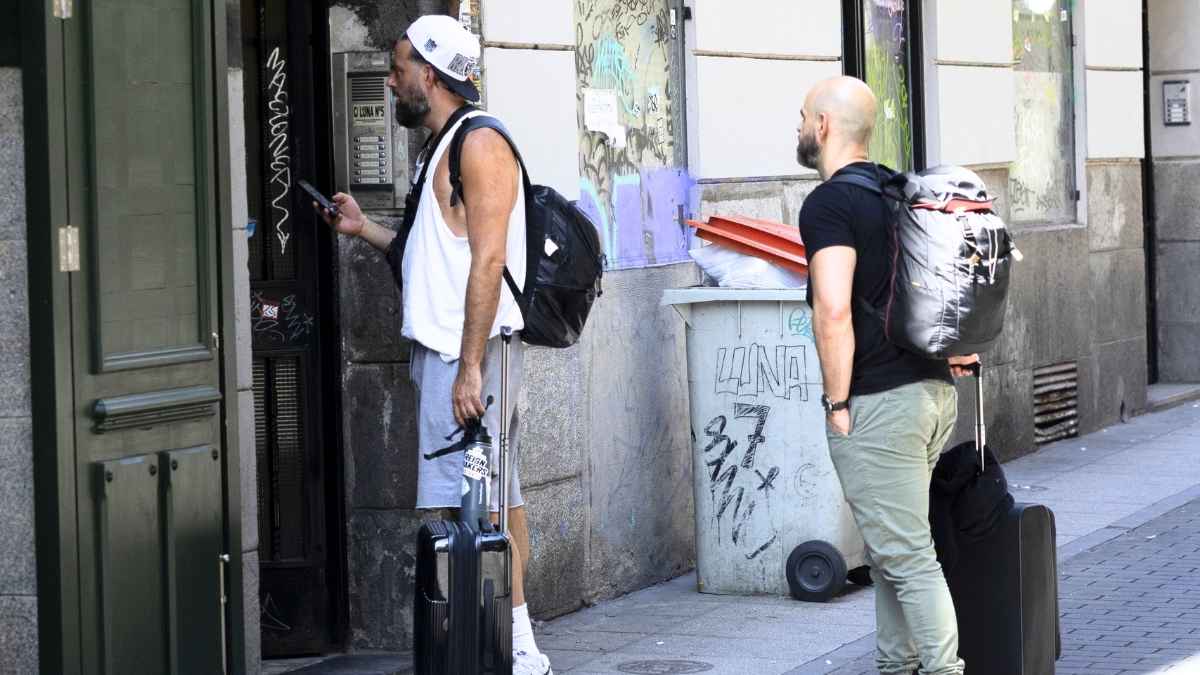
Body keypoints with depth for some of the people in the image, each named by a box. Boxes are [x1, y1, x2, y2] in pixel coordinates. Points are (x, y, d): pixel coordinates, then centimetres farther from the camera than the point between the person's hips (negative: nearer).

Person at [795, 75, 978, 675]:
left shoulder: (828, 204, -14)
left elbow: (833, 310, -24)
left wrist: (838, 402, -17)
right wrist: (959, 344, 19)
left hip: (877, 402, -9)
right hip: (934, 389, 9)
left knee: (906, 557, -4)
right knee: (892, 545, 19)